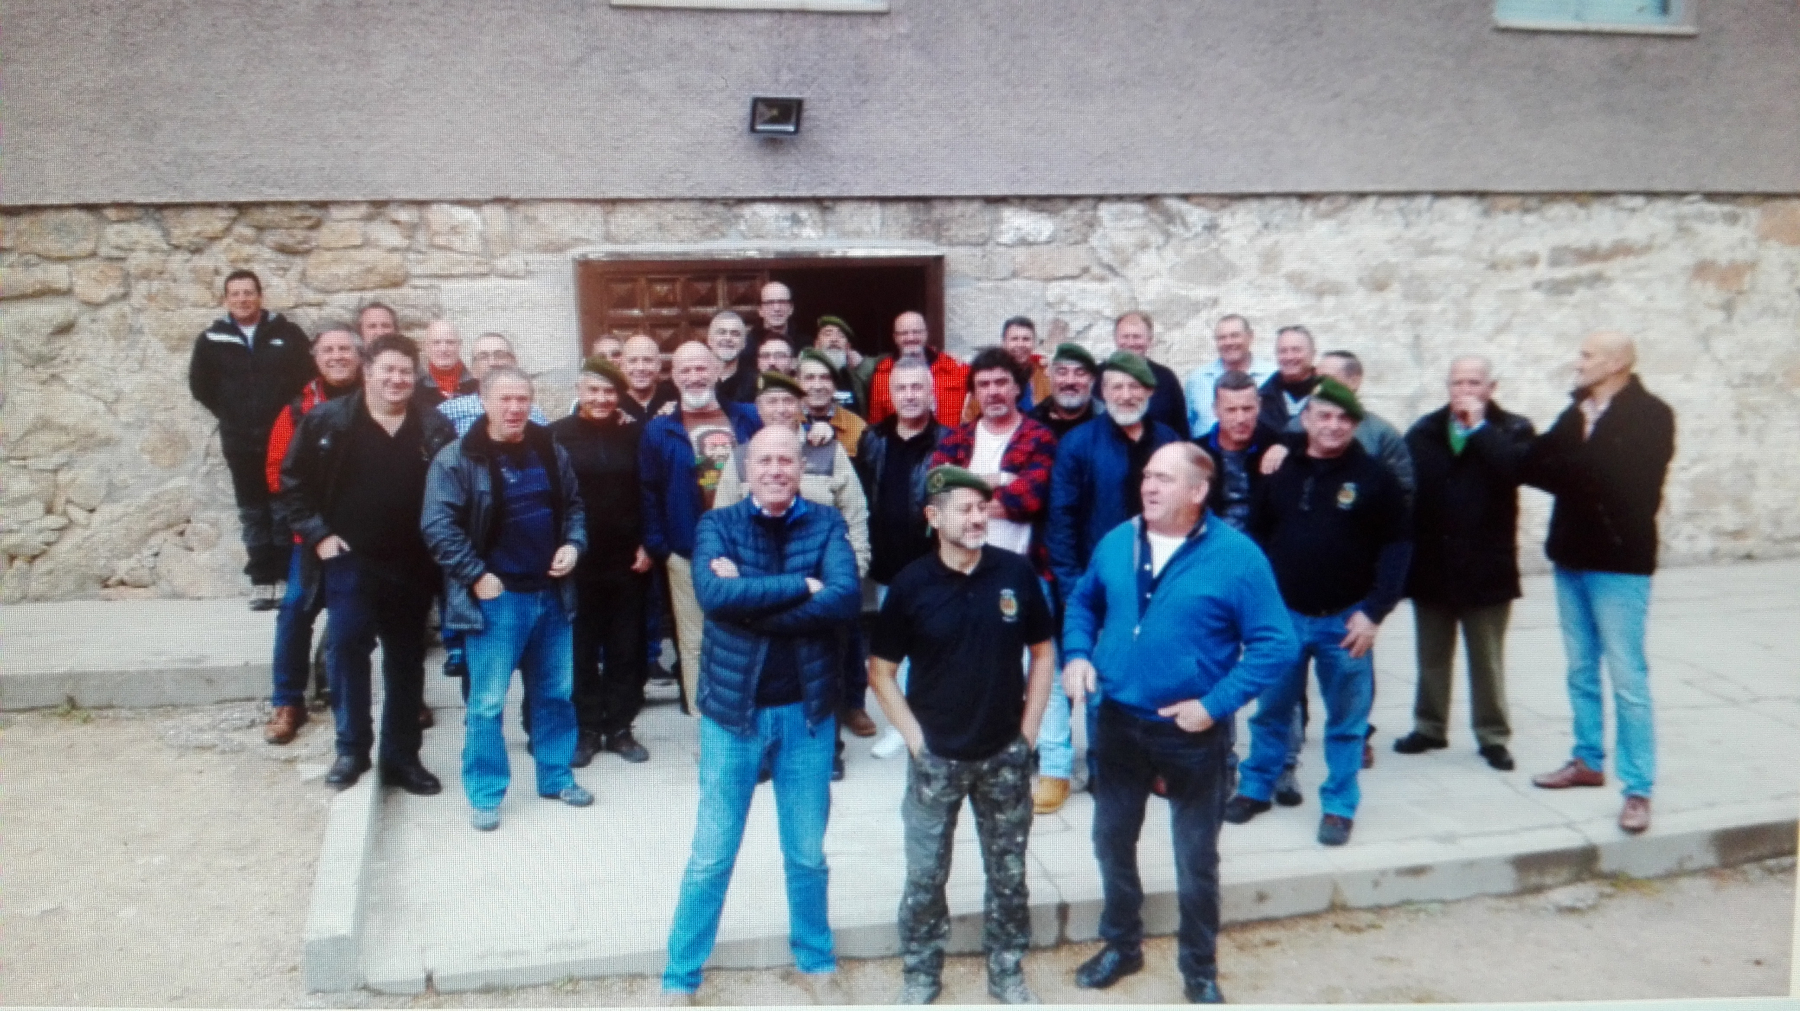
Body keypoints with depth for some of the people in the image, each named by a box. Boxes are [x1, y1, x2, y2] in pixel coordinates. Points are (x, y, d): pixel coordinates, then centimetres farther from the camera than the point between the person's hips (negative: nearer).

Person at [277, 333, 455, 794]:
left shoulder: (435, 429, 1)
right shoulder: (326, 421, -3)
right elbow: (292, 480, 2)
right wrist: (316, 533, -6)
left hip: (412, 565, 2)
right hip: (349, 561, -2)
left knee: (407, 660, 9)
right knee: (345, 648, -7)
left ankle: (402, 756, 21)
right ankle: (351, 748, 11)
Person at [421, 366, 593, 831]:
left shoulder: (551, 452, 6)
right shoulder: (457, 458, -10)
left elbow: (573, 506, 17)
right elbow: (438, 525, -14)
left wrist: (573, 544, -1)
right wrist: (476, 576, -16)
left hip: (552, 593, 5)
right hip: (495, 596, -5)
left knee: (555, 693, 15)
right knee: (488, 701, 1)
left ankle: (556, 776, 31)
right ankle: (485, 795, 14)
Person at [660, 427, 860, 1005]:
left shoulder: (826, 524, -2)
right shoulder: (716, 525, -3)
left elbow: (846, 599, -19)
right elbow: (713, 594, -23)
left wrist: (750, 601, -21)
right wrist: (801, 586, -21)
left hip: (807, 709, 1)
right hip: (732, 708, -1)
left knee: (807, 854, 16)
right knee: (711, 857, 9)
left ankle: (816, 962, 36)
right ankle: (679, 978, 26)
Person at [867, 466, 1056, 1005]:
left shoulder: (1016, 572, -8)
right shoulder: (911, 584, -11)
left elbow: (1043, 651, 4)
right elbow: (880, 669, -2)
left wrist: (1028, 729, 0)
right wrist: (914, 737, -7)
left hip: (1005, 756, 1)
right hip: (936, 757, -1)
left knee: (1008, 872, 15)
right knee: (925, 875, 10)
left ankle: (1007, 971, 34)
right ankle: (920, 973, 31)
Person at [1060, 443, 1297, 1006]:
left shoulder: (1237, 556, -16)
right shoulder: (1116, 543, -1)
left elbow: (1276, 644, -16)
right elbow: (1082, 604, 16)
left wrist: (1216, 704, -20)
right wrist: (1077, 654, -2)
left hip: (1193, 732, -4)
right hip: (1118, 722, 4)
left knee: (1196, 857, 12)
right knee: (1112, 841, 18)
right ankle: (1120, 945, 40)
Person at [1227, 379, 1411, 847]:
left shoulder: (1373, 476, -5)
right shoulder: (1281, 472, 3)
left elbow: (1396, 546, -6)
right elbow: (1258, 536, 8)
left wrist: (1374, 612, -12)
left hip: (1345, 620, -2)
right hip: (1283, 615, 2)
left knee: (1346, 719, 8)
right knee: (1271, 711, 14)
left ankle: (1339, 806, 20)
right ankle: (1255, 788, 29)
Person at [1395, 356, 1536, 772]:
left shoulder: (1513, 428, -1)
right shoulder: (1425, 430, 3)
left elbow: (1517, 467, -23)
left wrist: (1480, 427, -16)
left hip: (1486, 564, -2)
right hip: (1431, 562, 2)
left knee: (1487, 659, 8)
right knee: (1432, 656, 14)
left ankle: (1493, 735, 19)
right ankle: (1429, 726, 28)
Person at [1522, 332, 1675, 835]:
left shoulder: (1651, 415, -10)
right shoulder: (1576, 412, 9)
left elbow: (1619, 478, -21)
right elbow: (1532, 465, 0)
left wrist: (1562, 469, -10)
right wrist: (1580, 473, -17)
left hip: (1619, 561, -6)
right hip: (1572, 556, 7)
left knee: (1627, 679, -3)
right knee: (1581, 671, 15)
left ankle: (1638, 789, 4)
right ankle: (1589, 761, 29)